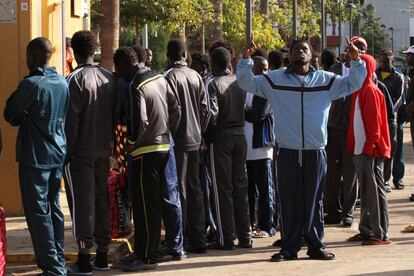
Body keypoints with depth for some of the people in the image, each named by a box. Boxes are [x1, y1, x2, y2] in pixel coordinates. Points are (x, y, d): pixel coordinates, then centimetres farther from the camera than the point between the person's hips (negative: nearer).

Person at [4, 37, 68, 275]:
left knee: (38, 211, -2)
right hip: (58, 154, 7)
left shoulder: (31, 84, -16)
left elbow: (10, 115, -8)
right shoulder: (62, 83, 6)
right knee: (54, 208, 15)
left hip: (35, 156, -7)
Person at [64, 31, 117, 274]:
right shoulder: (109, 78, 7)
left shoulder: (76, 79, -13)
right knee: (102, 200, 12)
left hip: (81, 152, -6)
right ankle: (102, 255, 16)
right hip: (104, 151, 6)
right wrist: (109, 143, 15)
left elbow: (71, 119, -15)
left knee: (82, 203, -2)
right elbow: (115, 115, 10)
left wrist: (68, 151, -10)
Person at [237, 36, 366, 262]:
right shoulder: (275, 79, 5)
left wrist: (356, 61, -4)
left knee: (314, 200, 7)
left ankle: (316, 246, 15)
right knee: (288, 200, 4)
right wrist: (246, 59, -9)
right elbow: (246, 83, 6)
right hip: (287, 151, -1)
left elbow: (353, 83, 12)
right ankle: (289, 248, 11)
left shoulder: (326, 80, 8)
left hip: (315, 151, 1)